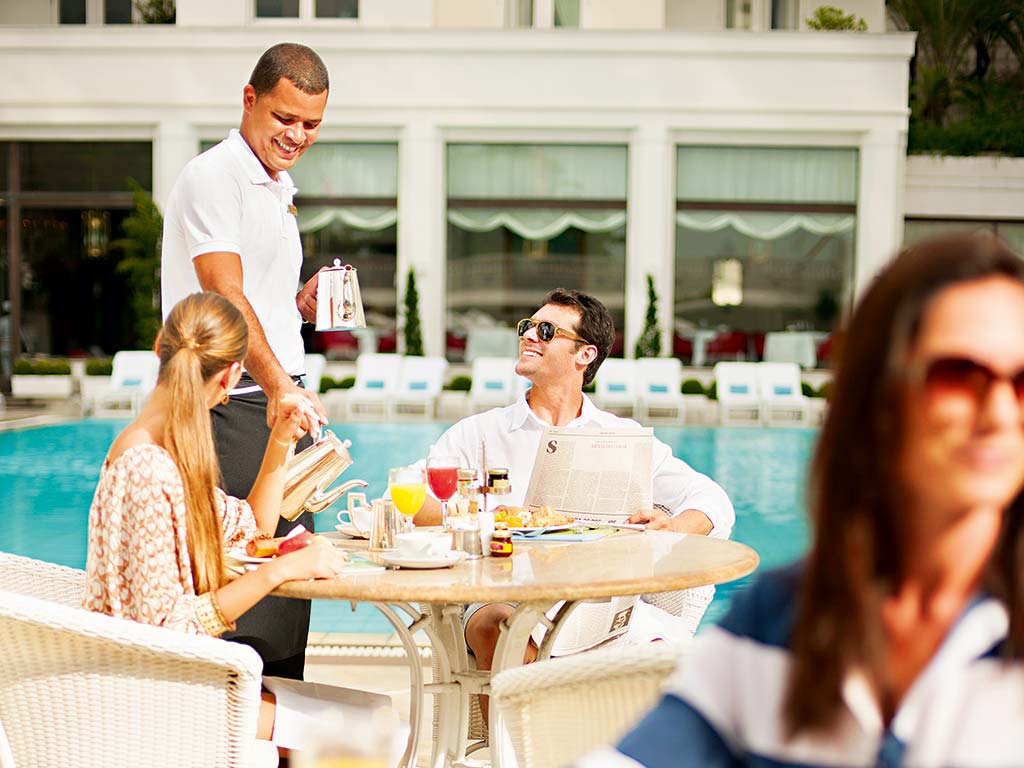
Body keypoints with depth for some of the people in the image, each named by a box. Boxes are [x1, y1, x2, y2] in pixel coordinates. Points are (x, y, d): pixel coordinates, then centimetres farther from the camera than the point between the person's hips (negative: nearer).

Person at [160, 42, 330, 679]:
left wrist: (303, 304, 7)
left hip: (282, 402, 9)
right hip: (229, 406, -9)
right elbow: (223, 297, -23)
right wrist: (276, 384, -35)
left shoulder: (279, 190, 20)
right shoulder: (213, 178, -9)